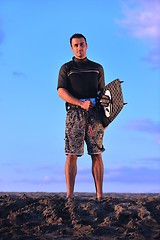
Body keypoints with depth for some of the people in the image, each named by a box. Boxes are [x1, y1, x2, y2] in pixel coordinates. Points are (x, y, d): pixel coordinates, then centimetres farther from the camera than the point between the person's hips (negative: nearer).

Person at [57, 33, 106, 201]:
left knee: (97, 154, -3)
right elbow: (61, 92, 0)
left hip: (95, 114, 2)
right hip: (74, 113, -1)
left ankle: (100, 194, -1)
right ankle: (70, 195, -5)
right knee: (72, 154, -6)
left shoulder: (97, 68, 19)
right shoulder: (66, 68, 12)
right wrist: (81, 103, -14)